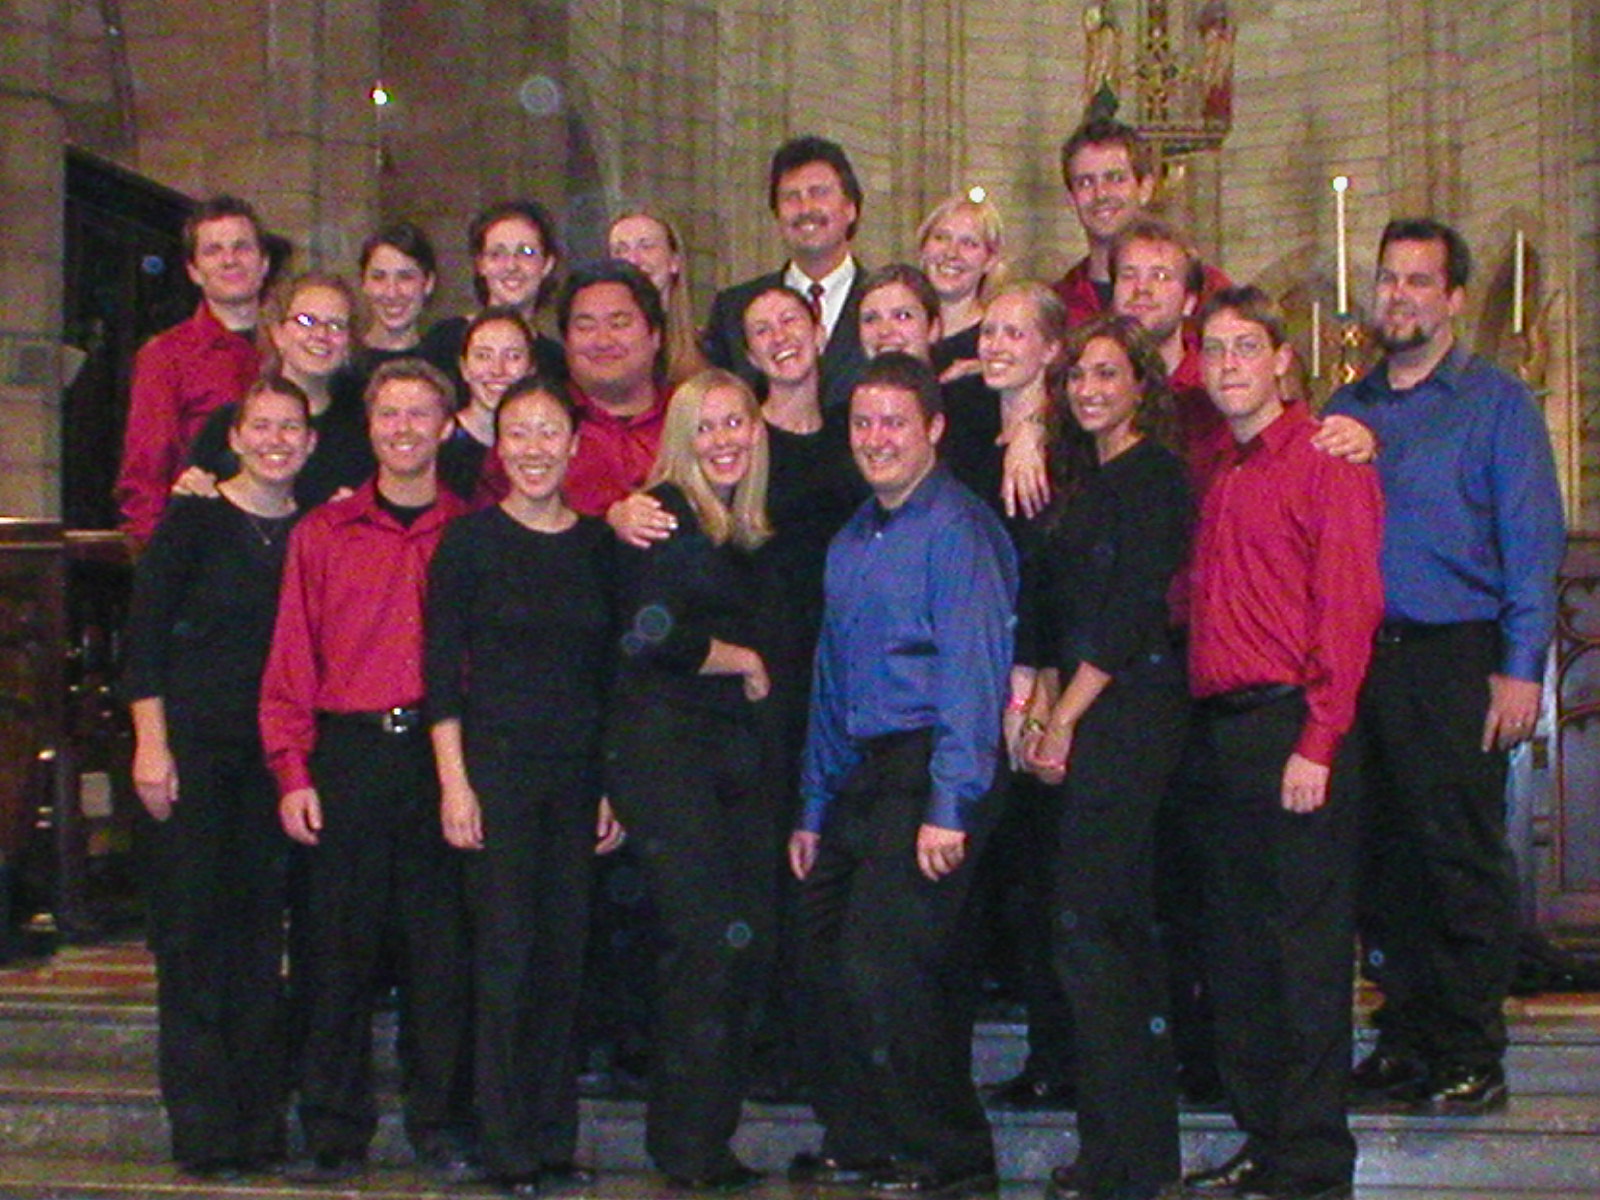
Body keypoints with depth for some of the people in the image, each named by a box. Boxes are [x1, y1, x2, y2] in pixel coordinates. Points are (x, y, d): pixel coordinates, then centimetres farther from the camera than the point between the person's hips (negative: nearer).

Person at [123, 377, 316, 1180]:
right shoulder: (194, 520, -1)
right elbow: (145, 633, -3)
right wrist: (151, 742, -10)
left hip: (274, 753, 3)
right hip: (195, 744, -3)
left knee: (262, 932, 5)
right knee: (194, 929, -3)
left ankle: (261, 1123, 10)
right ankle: (204, 1129, 1)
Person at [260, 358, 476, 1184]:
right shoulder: (322, 534, 9)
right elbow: (292, 663, 6)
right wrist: (293, 773, -3)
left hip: (441, 755, 0)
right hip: (348, 753, 0)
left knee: (443, 945, 2)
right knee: (339, 946, 3)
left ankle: (443, 1126, 12)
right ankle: (334, 1132, 12)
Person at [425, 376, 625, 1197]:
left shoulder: (597, 544, 9)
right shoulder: (471, 540, -2)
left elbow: (611, 674, 13)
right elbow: (442, 672, -4)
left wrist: (613, 786, 9)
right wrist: (454, 780, -11)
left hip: (577, 771, 4)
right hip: (497, 762, -4)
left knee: (565, 953, 6)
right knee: (505, 951, -4)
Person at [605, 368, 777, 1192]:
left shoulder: (749, 531, 19)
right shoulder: (665, 515, -4)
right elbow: (657, 635, -14)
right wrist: (744, 661, -2)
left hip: (735, 749, 7)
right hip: (665, 743, -7)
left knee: (749, 941, 2)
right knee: (708, 936, -11)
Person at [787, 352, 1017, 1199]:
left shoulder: (957, 530, -8)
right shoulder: (850, 544, 17)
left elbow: (973, 675, -15)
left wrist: (949, 809, -20)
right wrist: (813, 810, 17)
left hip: (928, 770, -8)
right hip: (859, 774, 8)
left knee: (882, 967, -12)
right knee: (827, 963, 8)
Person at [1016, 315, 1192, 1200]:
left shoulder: (1153, 473, -9)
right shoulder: (1082, 479, 19)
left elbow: (1133, 609, -15)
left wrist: (1066, 718, -13)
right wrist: (1043, 707, 8)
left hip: (1130, 710, -9)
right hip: (1087, 714, 9)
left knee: (1086, 921, -10)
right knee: (1124, 925, 10)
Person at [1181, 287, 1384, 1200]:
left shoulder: (1326, 461, -6)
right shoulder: (1221, 478, 19)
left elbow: (1349, 608, -13)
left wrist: (1317, 745, -18)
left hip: (1290, 727, -8)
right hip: (1220, 731, 8)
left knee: (1306, 951, -4)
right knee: (1238, 954, 12)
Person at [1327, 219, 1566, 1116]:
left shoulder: (1497, 402, 3)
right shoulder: (1345, 411, 16)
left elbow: (1533, 539, -3)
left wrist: (1521, 668, -11)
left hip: (1457, 661, -4)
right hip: (1360, 661, 4)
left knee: (1464, 858, -3)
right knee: (1385, 861, 7)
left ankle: (1473, 1057, 5)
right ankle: (1407, 1047, 16)